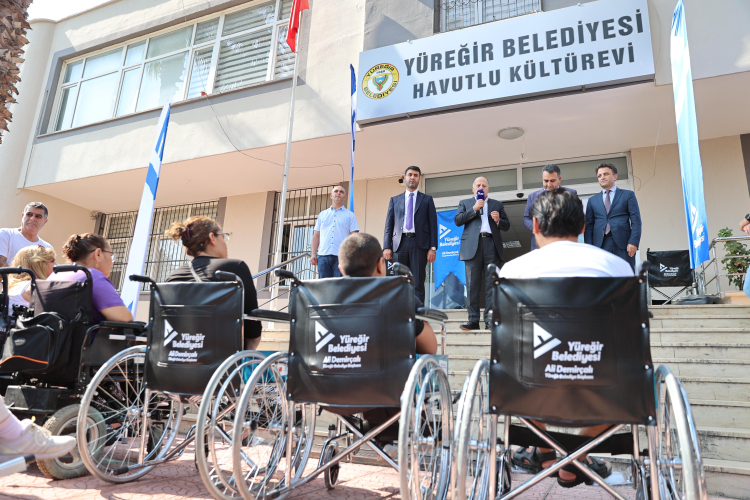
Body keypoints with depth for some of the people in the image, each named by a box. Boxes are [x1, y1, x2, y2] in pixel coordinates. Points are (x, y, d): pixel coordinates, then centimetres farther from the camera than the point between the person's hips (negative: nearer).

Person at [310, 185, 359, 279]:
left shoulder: (350, 215, 12)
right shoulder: (322, 215, 20)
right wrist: (313, 254, 6)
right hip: (323, 256, 2)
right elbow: (316, 236, 17)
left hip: (341, 257, -2)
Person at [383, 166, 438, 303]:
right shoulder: (395, 200, 18)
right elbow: (388, 225, 12)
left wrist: (433, 247, -5)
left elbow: (433, 224, 7)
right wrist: (387, 247, -1)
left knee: (418, 285, -5)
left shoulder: (427, 199, 14)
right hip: (399, 244, 2)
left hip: (419, 244, -2)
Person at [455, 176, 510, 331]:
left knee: (492, 285, -4)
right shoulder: (465, 203, 19)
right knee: (473, 286, -3)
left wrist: (498, 220, -4)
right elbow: (457, 220, 3)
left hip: (492, 246, 1)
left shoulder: (497, 204, 21)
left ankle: (490, 320, -2)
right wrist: (474, 209, -5)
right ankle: (473, 321, 0)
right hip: (472, 247, -1)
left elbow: (507, 226, 17)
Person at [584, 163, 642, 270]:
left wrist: (633, 242, -9)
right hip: (600, 245, 1)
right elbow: (589, 225, 12)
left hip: (623, 245, -1)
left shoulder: (628, 195, 14)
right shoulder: (592, 200, 19)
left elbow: (636, 221, 4)